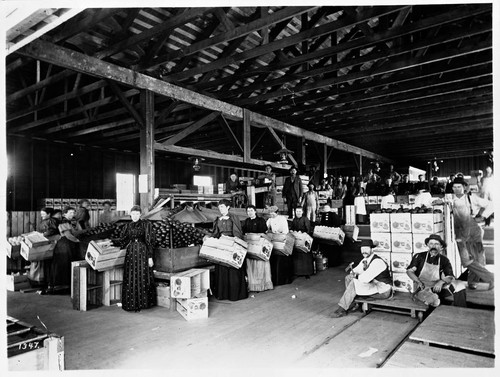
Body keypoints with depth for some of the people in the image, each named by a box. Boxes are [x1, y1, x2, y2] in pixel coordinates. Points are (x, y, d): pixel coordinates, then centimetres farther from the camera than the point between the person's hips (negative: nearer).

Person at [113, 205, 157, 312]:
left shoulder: (146, 224, -3)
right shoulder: (128, 226, 10)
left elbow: (150, 241, -6)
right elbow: (122, 240, 12)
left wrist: (150, 257, -10)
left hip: (142, 253, -4)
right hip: (131, 254, 4)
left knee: (142, 278, -2)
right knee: (130, 280, 4)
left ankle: (142, 302, 10)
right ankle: (130, 304, 15)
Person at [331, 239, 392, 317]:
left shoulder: (377, 261, -24)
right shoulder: (365, 260, 5)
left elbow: (366, 278, -34)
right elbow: (356, 270, 14)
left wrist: (356, 276, -14)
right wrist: (353, 273, -11)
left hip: (383, 291, -9)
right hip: (374, 284, 9)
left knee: (354, 282, -24)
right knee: (348, 278, 2)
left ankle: (342, 309, -16)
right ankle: (353, 304, 1)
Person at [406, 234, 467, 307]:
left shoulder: (444, 260, 3)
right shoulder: (419, 256, -3)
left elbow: (450, 277, -3)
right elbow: (409, 271, -1)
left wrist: (441, 282, -23)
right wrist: (418, 282, -16)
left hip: (438, 288, 4)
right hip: (423, 289, -3)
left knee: (459, 285, -13)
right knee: (433, 300, -34)